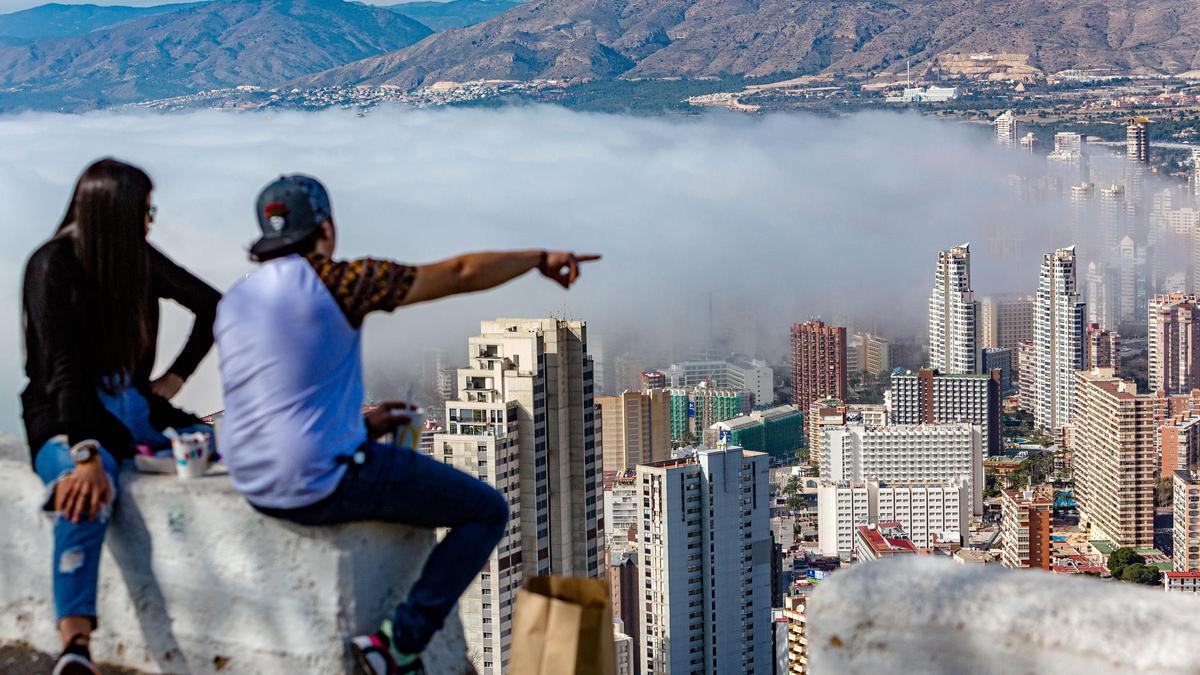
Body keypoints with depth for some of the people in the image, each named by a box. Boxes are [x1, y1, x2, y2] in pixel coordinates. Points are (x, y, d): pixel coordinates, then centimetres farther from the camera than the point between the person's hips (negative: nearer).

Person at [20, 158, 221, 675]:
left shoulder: (138, 259, 7)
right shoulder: (53, 265, -12)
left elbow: (211, 306, 20)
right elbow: (63, 370, -23)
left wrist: (176, 377, 9)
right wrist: (86, 456, -35)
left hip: (131, 408, 7)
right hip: (67, 418, -7)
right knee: (85, 496, -38)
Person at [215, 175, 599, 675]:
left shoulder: (232, 303, 10)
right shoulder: (333, 280, -12)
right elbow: (462, 274, -7)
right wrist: (540, 258, 9)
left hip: (253, 485, 8)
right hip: (324, 483, -8)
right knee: (487, 511, 5)